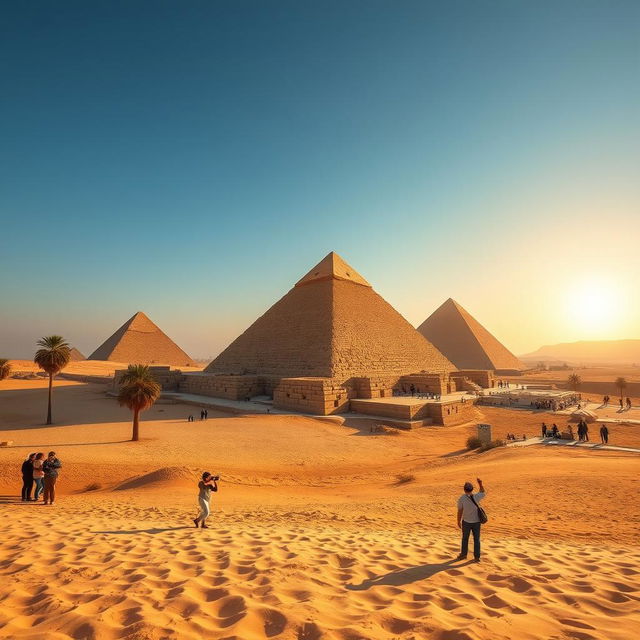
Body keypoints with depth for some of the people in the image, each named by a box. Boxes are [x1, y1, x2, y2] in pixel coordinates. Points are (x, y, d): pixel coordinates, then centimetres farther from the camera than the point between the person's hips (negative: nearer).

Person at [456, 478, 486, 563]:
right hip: (476, 521, 1)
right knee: (476, 539, 14)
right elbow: (483, 493, 8)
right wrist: (480, 484, 10)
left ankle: (463, 554, 28)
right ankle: (477, 557, 18)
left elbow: (460, 511, -11)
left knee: (465, 538, 16)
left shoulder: (461, 498, -16)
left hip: (466, 522, -1)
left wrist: (459, 521, 0)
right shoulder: (476, 497, -14)